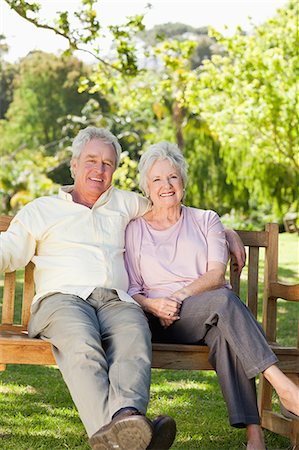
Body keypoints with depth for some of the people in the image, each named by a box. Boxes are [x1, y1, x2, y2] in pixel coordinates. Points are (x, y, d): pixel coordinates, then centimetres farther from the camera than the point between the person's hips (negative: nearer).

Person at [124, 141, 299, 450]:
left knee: (224, 332, -38)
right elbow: (129, 289, 8)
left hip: (212, 314, 2)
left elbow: (216, 275, 3)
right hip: (164, 321, -2)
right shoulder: (134, 229, 16)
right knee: (223, 300, -35)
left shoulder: (205, 220, 18)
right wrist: (152, 304, -14)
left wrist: (179, 296, -15)